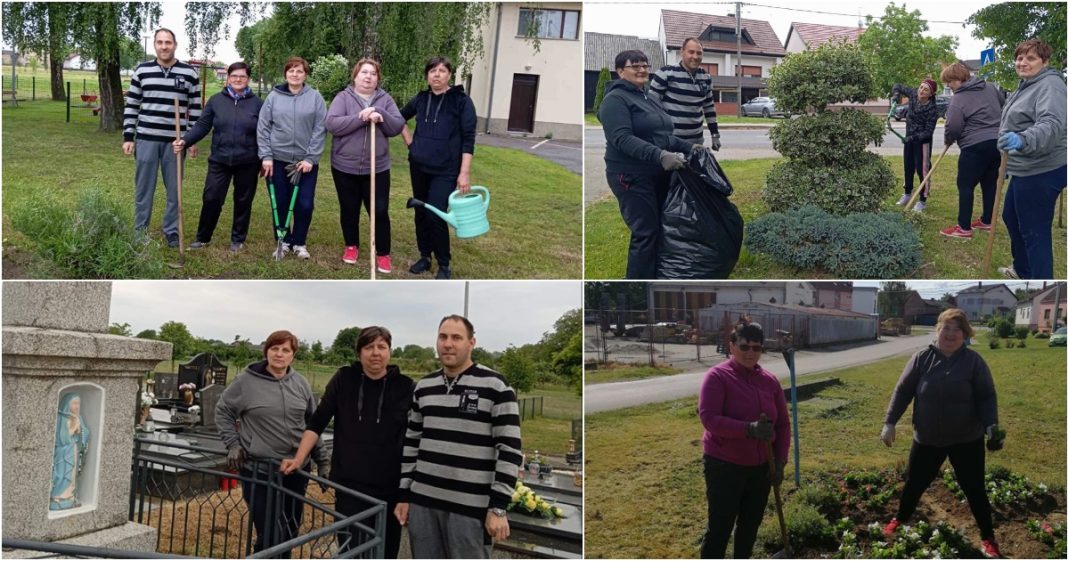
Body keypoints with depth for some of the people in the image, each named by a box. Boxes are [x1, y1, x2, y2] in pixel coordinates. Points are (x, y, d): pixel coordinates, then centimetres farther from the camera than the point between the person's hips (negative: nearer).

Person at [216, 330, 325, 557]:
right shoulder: (246, 381, -6)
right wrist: (233, 443, -3)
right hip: (259, 470, -4)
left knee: (289, 535, 14)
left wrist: (321, 460, 14)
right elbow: (222, 412, 7)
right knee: (271, 537, -8)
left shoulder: (300, 383, 5)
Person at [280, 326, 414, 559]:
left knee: (386, 552, 8)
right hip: (349, 484, 0)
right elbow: (317, 423, 3)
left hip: (391, 488, 0)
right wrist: (299, 459, -7)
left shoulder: (405, 387, 0)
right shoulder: (344, 379, 2)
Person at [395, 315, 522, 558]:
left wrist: (498, 506, -13)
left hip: (471, 506, -5)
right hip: (422, 501, 5)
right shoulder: (423, 387, 11)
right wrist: (404, 495, 13)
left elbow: (510, 449, -9)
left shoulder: (495, 386, -7)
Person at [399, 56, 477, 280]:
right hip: (419, 167, 5)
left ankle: (444, 265, 5)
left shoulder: (461, 101, -8)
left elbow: (468, 139, -10)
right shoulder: (421, 99, 6)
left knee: (435, 215, -11)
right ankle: (424, 257, 27)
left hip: (446, 170, -5)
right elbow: (400, 118, 24)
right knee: (420, 213, 11)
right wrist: (409, 140, 11)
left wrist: (464, 172, -16)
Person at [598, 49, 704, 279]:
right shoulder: (615, 99, -10)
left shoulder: (651, 99, 17)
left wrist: (688, 147, 10)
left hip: (659, 175, 9)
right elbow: (622, 138, -23)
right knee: (646, 233, -10)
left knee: (661, 229, 11)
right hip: (632, 177, -9)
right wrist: (659, 155, -33)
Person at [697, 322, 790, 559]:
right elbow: (708, 417, -24)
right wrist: (749, 429, -32)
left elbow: (782, 423, 9)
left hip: (760, 466, 6)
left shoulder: (770, 381, 4)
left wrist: (780, 462, 3)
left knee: (751, 524, 17)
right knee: (719, 528, -2)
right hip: (724, 466, -6)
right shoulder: (717, 376, -13)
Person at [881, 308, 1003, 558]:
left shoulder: (973, 361, -9)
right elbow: (903, 391, -2)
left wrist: (991, 425, -22)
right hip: (927, 439, 2)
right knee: (914, 483, 15)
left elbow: (987, 397, -7)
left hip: (966, 440, -1)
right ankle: (900, 520, 39)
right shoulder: (922, 359, -7)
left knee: (974, 489, 6)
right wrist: (890, 422, -6)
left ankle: (988, 539, 23)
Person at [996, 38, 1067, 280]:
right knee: (1011, 217, 24)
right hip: (1026, 170, 11)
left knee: (1035, 232, -8)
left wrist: (1023, 140, -50)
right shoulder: (1027, 85, 16)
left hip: (1041, 172, -11)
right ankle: (1022, 269, 42)